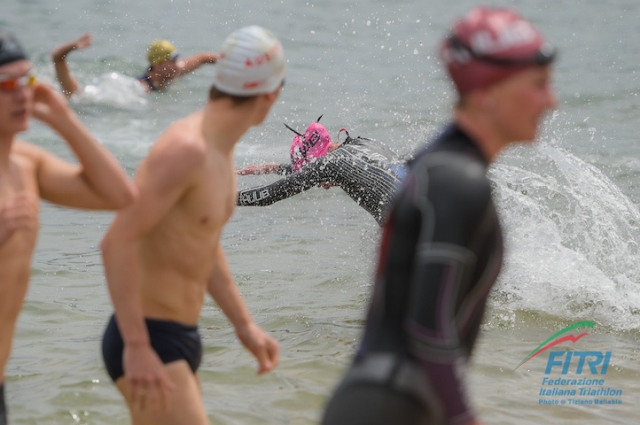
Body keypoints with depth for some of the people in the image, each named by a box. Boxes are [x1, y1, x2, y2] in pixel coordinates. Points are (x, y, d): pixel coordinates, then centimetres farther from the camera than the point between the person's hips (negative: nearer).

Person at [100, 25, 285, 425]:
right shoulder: (187, 149, -21)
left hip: (181, 337, 10)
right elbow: (118, 242, -27)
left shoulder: (220, 149, 10)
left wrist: (245, 324, 23)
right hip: (148, 340, -10)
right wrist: (137, 346, -29)